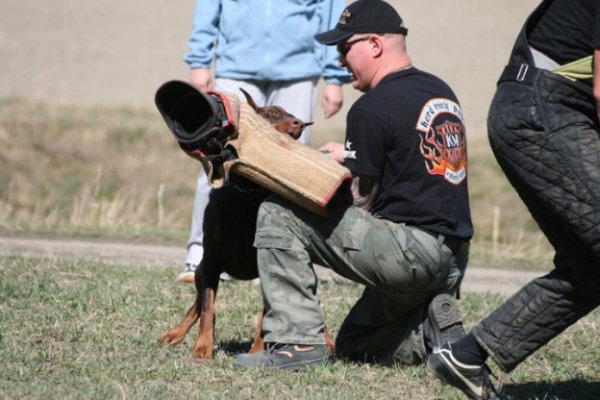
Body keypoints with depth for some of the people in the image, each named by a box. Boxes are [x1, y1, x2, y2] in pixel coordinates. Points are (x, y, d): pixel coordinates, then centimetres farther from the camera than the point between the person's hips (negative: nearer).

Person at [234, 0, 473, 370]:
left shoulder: (372, 108, -11)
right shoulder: (442, 93, 16)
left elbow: (360, 201, -7)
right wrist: (349, 158, 28)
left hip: (410, 251, -9)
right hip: (454, 261, 9)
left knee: (278, 215, -3)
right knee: (354, 346, 26)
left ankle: (297, 340, -9)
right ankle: (431, 329, 2)